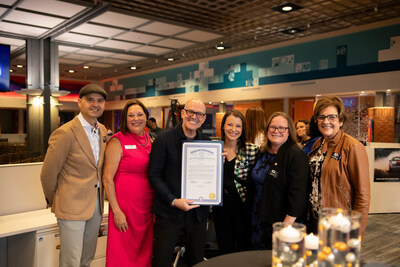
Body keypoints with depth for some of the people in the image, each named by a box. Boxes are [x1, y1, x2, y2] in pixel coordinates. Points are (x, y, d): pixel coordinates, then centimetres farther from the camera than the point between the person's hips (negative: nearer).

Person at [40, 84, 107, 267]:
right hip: (72, 207, -6)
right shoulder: (65, 133, -16)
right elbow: (47, 175, -10)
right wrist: (53, 202, 3)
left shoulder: (103, 130, 7)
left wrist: (99, 199, 15)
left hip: (96, 204, 7)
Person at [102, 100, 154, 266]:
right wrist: (116, 211, -14)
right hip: (125, 206, -5)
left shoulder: (150, 140, 9)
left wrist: (156, 205, 10)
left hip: (147, 207, 6)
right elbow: (107, 178, -11)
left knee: (144, 253, 16)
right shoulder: (118, 141, -8)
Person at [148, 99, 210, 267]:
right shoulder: (164, 138, -6)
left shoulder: (207, 142, 6)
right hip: (169, 212, -3)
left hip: (198, 213, 4)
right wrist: (173, 201, -16)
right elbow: (154, 174, -8)